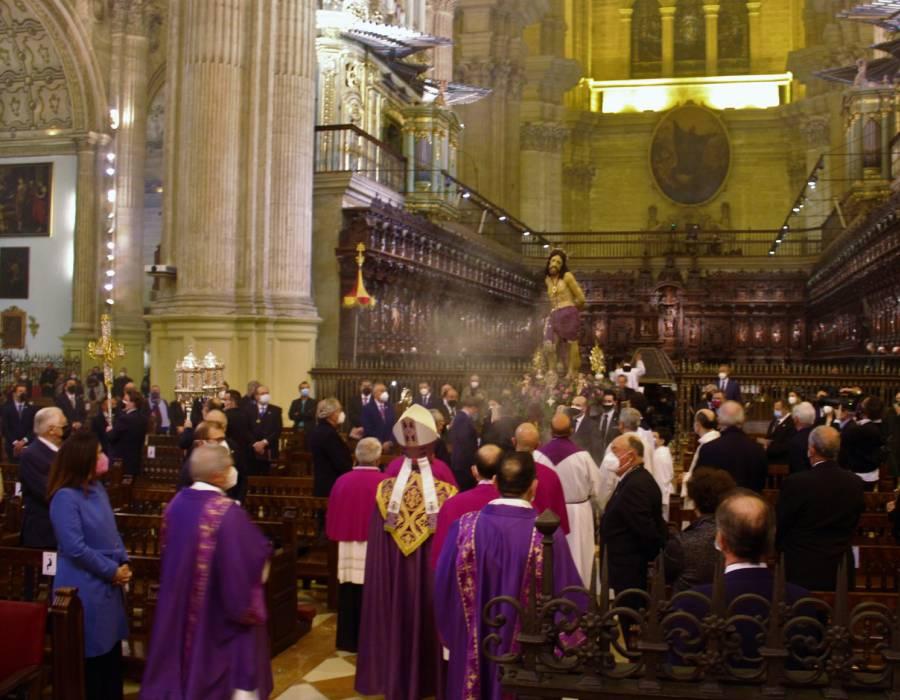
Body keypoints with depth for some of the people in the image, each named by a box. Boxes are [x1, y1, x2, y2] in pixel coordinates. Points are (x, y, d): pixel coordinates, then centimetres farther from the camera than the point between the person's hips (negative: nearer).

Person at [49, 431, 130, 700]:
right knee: (91, 655, 5)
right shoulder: (65, 497, -19)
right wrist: (112, 570, -14)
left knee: (112, 650, 16)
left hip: (108, 584, 8)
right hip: (84, 587, -8)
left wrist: (124, 563, -2)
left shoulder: (97, 487, 6)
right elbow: (76, 549, -22)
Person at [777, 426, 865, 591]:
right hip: (840, 570, 4)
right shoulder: (855, 483, -4)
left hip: (802, 570, -4)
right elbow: (853, 525, 9)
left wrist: (781, 547, 12)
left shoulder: (795, 483, -19)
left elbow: (780, 526, -8)